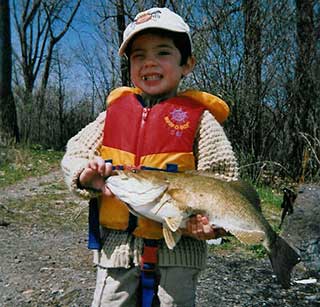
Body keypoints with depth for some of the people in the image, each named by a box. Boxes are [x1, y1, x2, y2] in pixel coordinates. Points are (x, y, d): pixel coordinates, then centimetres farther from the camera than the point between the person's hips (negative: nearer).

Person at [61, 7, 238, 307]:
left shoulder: (199, 118, -5)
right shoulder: (114, 112, 5)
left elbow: (222, 177, -7)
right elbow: (74, 154, 8)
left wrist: (210, 221, -24)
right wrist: (85, 174, -14)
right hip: (116, 244, 3)